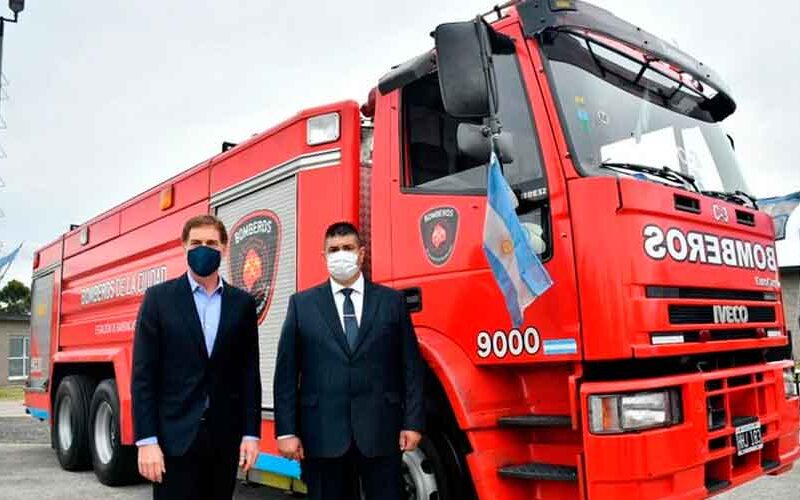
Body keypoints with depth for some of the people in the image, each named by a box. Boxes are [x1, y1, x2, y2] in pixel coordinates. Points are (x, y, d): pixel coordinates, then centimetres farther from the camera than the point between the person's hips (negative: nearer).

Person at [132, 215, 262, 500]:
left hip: (225, 437, 2)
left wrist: (251, 433, 0)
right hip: (175, 436, -2)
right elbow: (143, 374, -3)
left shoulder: (242, 303, 6)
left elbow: (249, 373, 6)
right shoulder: (159, 298, 0)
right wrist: (147, 440, -10)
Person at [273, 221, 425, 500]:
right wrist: (286, 431, -2)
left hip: (381, 431, 0)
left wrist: (413, 422, -2)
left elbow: (411, 367, 4)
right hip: (322, 433, 1)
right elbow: (286, 372, 3)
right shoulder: (301, 304, 7)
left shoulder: (392, 301, 6)